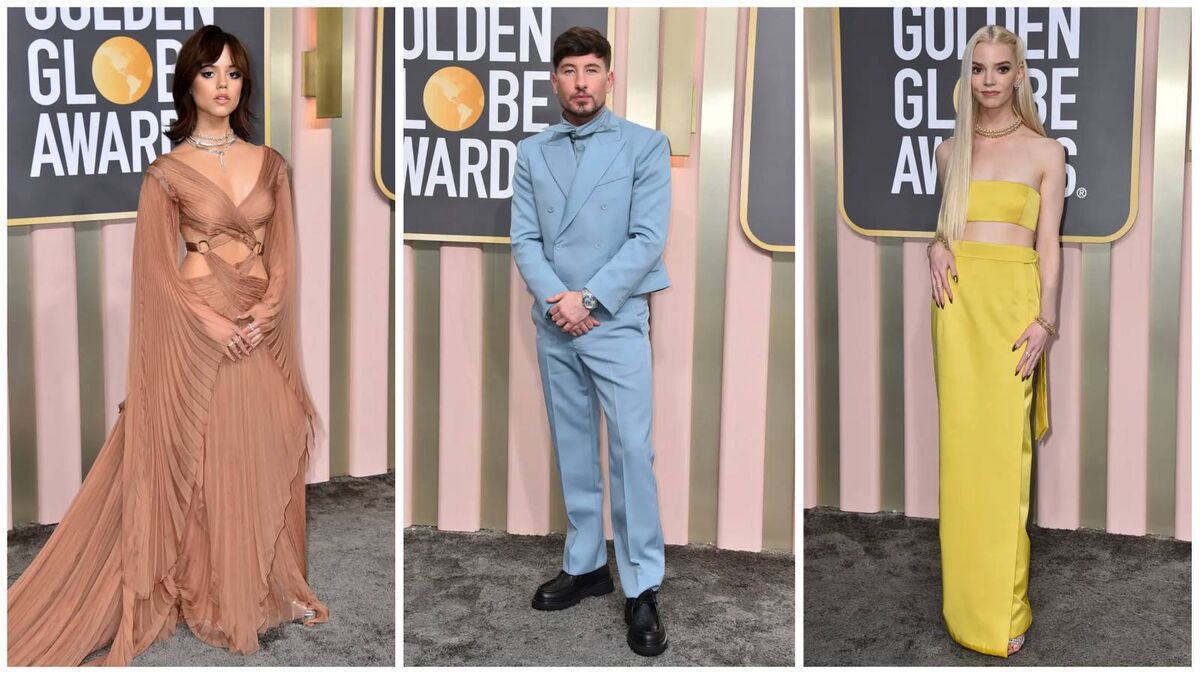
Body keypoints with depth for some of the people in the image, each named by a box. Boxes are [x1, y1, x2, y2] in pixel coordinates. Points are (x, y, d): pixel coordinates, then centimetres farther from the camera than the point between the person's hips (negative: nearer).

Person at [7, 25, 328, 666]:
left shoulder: (270, 164, 8)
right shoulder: (167, 172, -2)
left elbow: (283, 254, 6)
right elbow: (158, 269, -4)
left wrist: (264, 314, -10)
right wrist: (211, 323, -15)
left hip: (262, 333, 4)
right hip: (196, 332, -3)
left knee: (267, 459, 7)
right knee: (202, 462, 2)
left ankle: (271, 585, 22)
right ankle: (210, 594, 16)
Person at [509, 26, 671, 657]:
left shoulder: (645, 145, -2)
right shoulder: (531, 152, 7)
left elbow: (648, 238, -9)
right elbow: (524, 239, 2)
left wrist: (588, 298, -14)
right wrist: (555, 299, -14)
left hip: (616, 321, -3)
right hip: (553, 324, 4)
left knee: (633, 451, -6)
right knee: (573, 450, 12)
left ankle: (642, 589, 2)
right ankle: (585, 565, 25)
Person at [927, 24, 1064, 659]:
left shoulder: (1045, 152, 3)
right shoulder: (950, 149, 13)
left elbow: (1048, 244, 1)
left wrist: (1045, 320, -9)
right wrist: (937, 246, 2)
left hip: (1012, 301, -3)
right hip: (957, 302, 3)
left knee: (1004, 447, -5)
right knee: (960, 440, 4)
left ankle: (1002, 607, 4)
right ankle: (967, 592, 15)